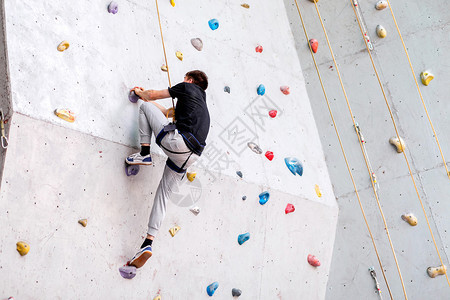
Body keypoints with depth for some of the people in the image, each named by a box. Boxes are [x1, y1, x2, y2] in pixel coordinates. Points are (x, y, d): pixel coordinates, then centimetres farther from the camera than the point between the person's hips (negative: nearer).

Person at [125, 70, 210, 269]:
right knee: (164, 193, 11)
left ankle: (144, 153, 0)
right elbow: (168, 113, 44)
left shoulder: (188, 88, 14)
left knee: (145, 107, 9)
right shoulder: (201, 102, 35)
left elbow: (154, 95, 17)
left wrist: (141, 93, 39)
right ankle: (148, 243, 3)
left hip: (177, 141, -8)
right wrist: (145, 95, 52)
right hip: (192, 154, 8)